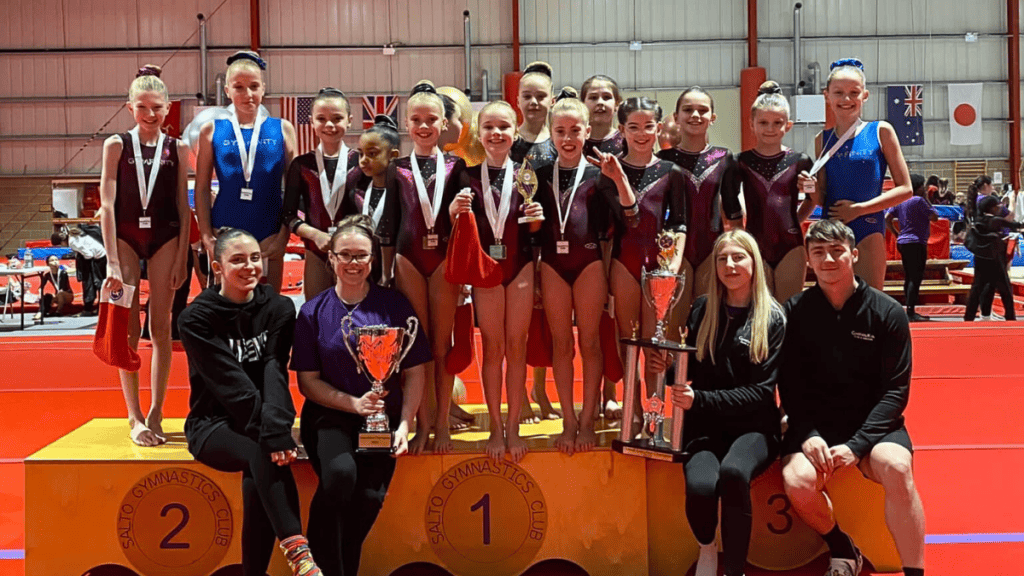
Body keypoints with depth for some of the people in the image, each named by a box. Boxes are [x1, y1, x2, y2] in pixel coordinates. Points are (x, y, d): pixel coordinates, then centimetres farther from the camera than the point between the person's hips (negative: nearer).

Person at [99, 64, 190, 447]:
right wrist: (112, 260, -12)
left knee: (161, 329, 3)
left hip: (165, 238, 1)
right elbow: (107, 204, -5)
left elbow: (183, 208, 3)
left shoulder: (176, 149, 3)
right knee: (128, 330, 1)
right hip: (125, 237, -1)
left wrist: (182, 258, -3)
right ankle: (134, 418, 6)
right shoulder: (116, 146, 0)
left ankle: (155, 413, 12)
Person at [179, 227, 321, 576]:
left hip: (259, 426, 2)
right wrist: (272, 435, -30)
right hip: (214, 423, -2)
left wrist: (277, 428, -30)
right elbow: (231, 383, -18)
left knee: (258, 476, -31)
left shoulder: (279, 309, 3)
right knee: (265, 456, -34)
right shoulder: (196, 319, -6)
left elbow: (275, 372, -11)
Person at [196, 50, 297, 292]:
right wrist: (206, 236, -3)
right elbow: (202, 189, 5)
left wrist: (284, 234, -3)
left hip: (269, 233, 0)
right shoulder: (212, 131, 5)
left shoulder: (282, 129, 4)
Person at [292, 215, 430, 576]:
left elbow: (415, 373, 5)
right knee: (340, 473, -30)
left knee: (370, 496, -21)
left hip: (383, 417, 1)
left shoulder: (395, 306, 3)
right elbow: (308, 380, 3)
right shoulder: (313, 312, 3)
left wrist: (404, 425, -8)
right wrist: (354, 403, -13)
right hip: (330, 416, -1)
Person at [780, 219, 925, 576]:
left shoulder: (887, 313, -2)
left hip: (873, 423, -1)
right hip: (814, 422, 1)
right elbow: (789, 385, 1)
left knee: (896, 467, -33)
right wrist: (808, 434, -17)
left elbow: (896, 390, -5)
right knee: (798, 481, -27)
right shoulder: (795, 312, 1)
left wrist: (858, 444, -17)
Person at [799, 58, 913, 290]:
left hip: (868, 229, -3)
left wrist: (859, 208, -8)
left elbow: (905, 189, -1)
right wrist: (812, 188, -8)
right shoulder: (823, 139, 9)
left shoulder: (880, 132, 2)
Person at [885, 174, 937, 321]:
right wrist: (927, 199, -1)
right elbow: (934, 217, -8)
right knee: (916, 278, -9)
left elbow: (887, 219, 8)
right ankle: (911, 312, -14)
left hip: (903, 242, 9)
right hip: (916, 243, -8)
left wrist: (897, 234, 12)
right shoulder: (919, 200, -12)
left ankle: (910, 311, 16)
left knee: (909, 278, 12)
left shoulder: (899, 201, 11)